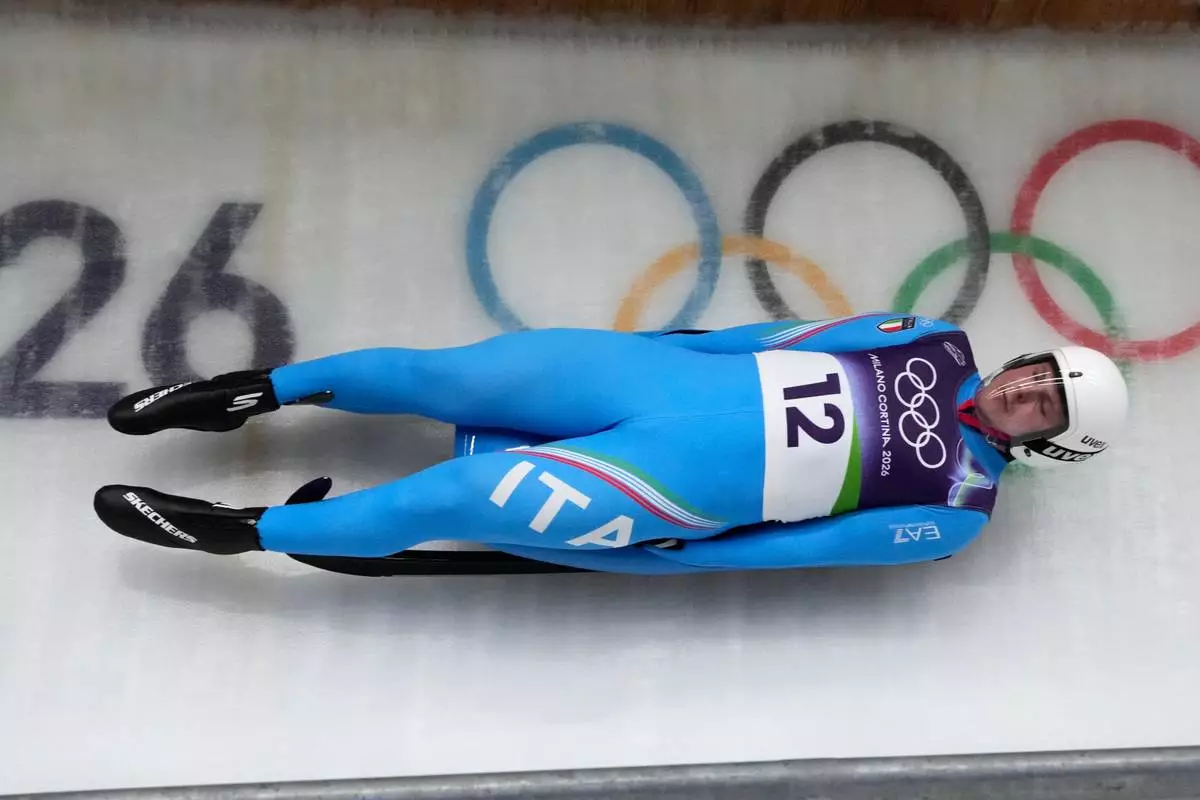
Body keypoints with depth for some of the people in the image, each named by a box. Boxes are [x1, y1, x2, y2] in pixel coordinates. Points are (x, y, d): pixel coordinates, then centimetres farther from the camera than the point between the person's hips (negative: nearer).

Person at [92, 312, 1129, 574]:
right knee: (444, 374, -9)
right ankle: (260, 389, 12)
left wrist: (675, 556, -10)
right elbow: (802, 333, 12)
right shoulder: (938, 341, 14)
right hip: (674, 372, 4)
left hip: (691, 486, -4)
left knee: (457, 498, -15)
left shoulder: (959, 509, 1)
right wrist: (680, 340, 5)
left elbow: (803, 545, -6)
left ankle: (244, 529, 4)